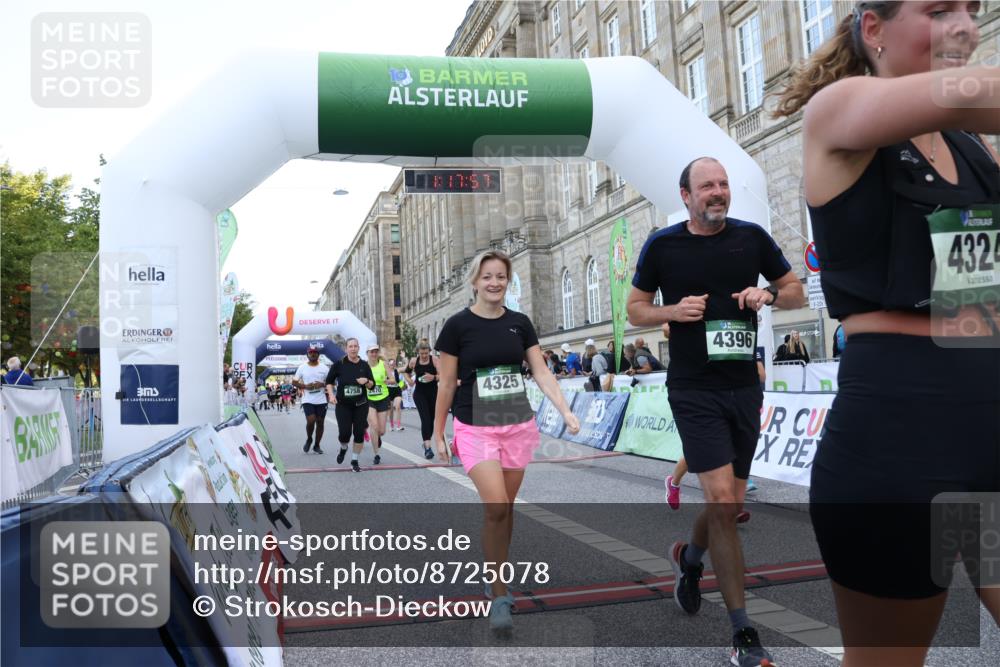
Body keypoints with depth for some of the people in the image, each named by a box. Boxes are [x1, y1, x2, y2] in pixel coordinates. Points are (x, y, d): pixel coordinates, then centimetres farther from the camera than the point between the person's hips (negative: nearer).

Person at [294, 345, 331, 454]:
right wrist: (305, 386, -12)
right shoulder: (302, 368, 2)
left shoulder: (324, 368, 3)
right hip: (308, 400, -2)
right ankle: (309, 439, 14)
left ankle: (316, 445, 21)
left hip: (321, 400, 2)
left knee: (320, 422, 5)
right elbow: (294, 382, 5)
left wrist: (322, 385, -14)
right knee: (311, 421, -15)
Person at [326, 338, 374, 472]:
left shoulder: (364, 365, 2)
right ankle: (343, 448, 27)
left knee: (359, 433, 1)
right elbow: (329, 381, 4)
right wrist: (331, 394, -10)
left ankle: (355, 460, 20)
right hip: (343, 405, -2)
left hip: (361, 405, 2)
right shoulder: (339, 364, -4)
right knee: (344, 432, -9)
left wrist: (366, 381, -14)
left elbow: (372, 384, 7)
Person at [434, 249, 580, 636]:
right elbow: (447, 384, -2)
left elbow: (542, 373, 3)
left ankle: (498, 579, 31)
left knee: (506, 507, 11)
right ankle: (499, 596, -2)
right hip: (475, 428, -3)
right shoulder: (458, 325, -5)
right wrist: (438, 434, 1)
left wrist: (566, 413, -8)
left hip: (518, 426, 4)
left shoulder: (520, 323, 4)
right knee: (495, 506, -16)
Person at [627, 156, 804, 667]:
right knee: (722, 502, -11)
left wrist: (768, 295, -9)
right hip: (694, 391, -3)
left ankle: (689, 559, 46)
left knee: (730, 504, 12)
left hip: (745, 388, 4)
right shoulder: (662, 245, -1)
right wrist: (674, 310, -13)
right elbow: (635, 309, 6)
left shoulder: (752, 237, 5)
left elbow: (797, 293, 13)